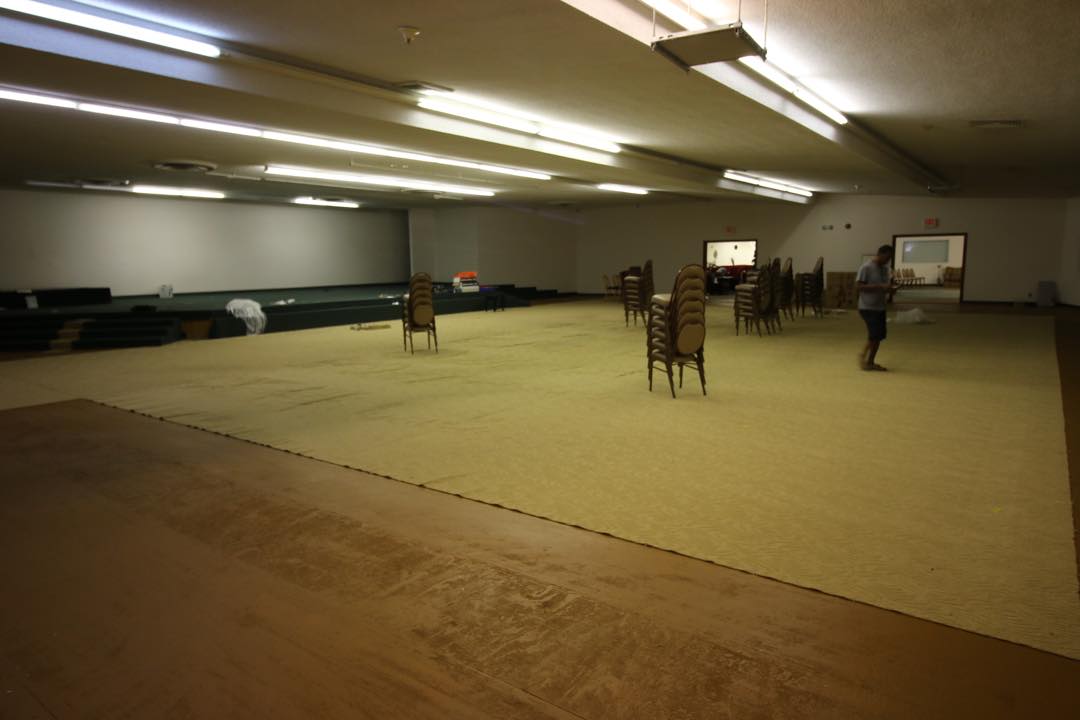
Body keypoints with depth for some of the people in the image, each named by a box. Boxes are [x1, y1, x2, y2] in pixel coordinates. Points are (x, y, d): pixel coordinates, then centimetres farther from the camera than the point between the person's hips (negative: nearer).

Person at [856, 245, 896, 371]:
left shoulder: (885, 268, 11)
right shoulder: (866, 267, -13)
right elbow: (858, 285, -18)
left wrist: (889, 288, -4)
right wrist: (879, 286, -24)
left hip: (880, 307, 8)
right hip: (867, 307, -8)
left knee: (880, 334, 5)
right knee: (874, 334, -13)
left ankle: (870, 362, 15)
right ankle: (863, 356, 9)